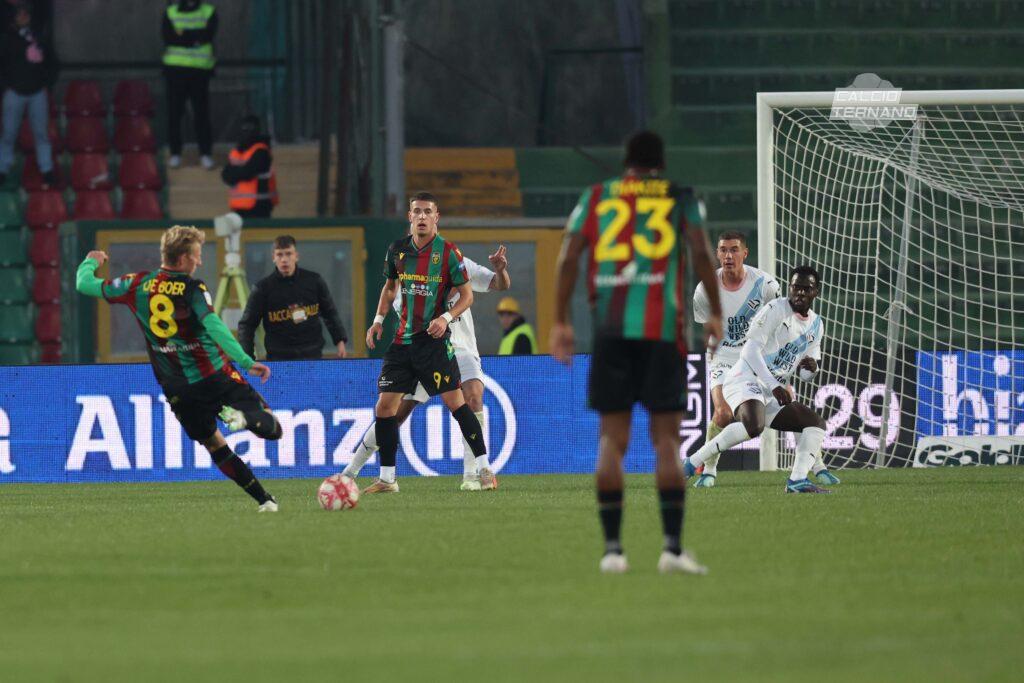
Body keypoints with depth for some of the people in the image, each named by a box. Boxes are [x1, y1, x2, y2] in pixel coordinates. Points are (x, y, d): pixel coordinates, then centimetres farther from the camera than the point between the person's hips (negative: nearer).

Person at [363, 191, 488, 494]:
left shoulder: (447, 252, -7)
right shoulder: (398, 250, 6)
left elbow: (467, 295, -3)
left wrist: (446, 317, -19)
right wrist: (379, 319, 11)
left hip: (434, 339, -5)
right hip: (403, 340, 5)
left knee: (455, 402, -10)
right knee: (384, 406, 0)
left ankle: (484, 467, 0)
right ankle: (386, 478, 9)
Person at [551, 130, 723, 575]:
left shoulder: (596, 197, 13)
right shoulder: (680, 198, 9)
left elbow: (568, 258, 4)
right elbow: (700, 252, -5)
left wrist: (561, 322, 8)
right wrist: (715, 313, 2)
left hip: (609, 327, 1)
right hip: (663, 327, -1)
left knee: (612, 440, 4)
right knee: (666, 440, 0)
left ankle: (612, 547, -2)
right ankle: (673, 547, -8)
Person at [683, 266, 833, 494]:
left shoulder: (816, 325, 18)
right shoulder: (776, 310, -6)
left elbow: (805, 375, 24)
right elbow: (750, 351, -13)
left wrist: (811, 368, -2)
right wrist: (774, 386, -20)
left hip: (771, 397, 9)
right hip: (746, 379, -9)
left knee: (817, 424, 2)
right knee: (753, 425, -36)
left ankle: (797, 481, -9)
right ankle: (690, 464, -30)